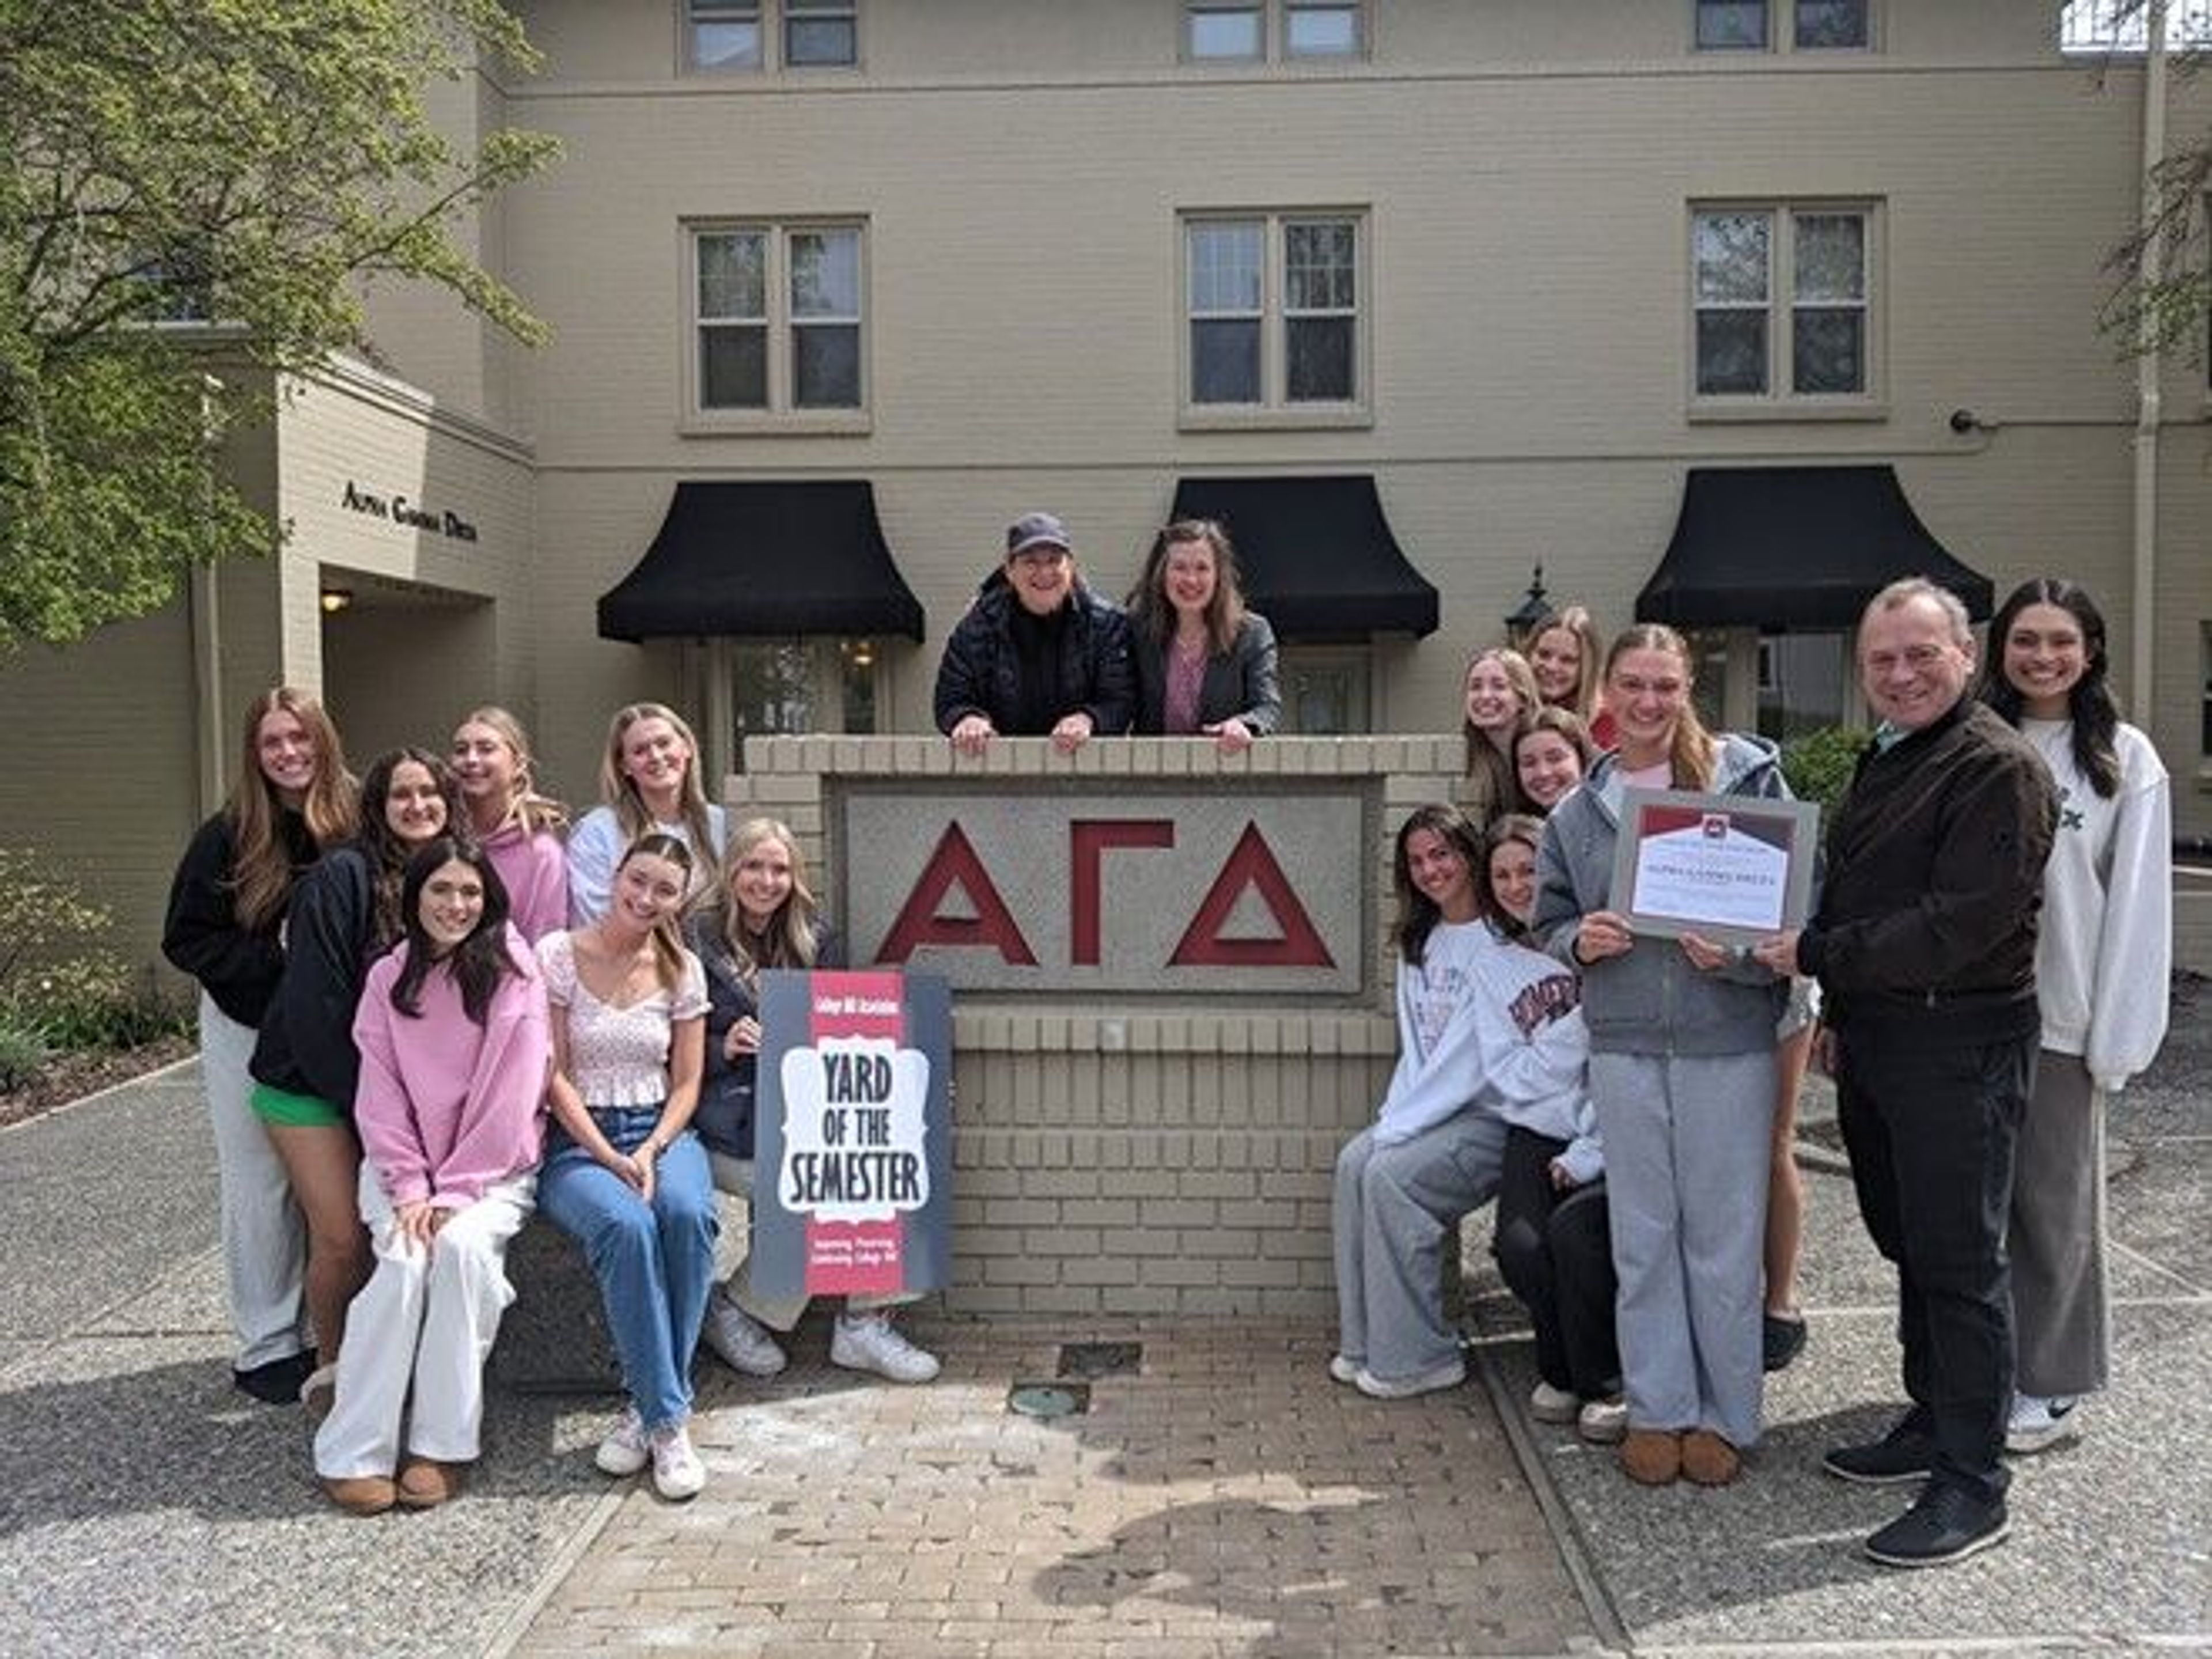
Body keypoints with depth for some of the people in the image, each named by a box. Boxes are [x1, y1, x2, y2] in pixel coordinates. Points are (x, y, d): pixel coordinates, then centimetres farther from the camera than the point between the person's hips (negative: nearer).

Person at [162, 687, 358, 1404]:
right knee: (261, 1190, 5)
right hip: (247, 1033, -1)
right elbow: (186, 941, -7)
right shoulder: (229, 837, -10)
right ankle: (266, 1345, 16)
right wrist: (277, 955, -18)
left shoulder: (358, 824, -8)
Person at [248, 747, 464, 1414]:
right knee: (342, 1238, -8)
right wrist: (361, 1100, -15)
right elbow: (313, 1001, -17)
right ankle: (330, 1370, 13)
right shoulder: (342, 876, -15)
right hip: (311, 1083, -5)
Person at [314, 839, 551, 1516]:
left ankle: (442, 1445, -19)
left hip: (495, 1167, -2)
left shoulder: (513, 974, -6)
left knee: (462, 1245, -29)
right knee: (404, 1260, -24)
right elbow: (380, 1096, 1)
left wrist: (454, 1190, -14)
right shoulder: (388, 979, 5)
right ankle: (354, 1453, -16)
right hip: (405, 1163, 2)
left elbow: (511, 1095, -11)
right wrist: (410, 1188, -11)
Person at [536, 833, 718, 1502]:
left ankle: (649, 1407, -20)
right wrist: (608, 1157, -14)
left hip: (660, 1132, 3)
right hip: (577, 1139, -2)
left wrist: (651, 1151, -11)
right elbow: (553, 1076, -4)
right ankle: (668, 1420, -25)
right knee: (626, 1225, -34)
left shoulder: (682, 969, 7)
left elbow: (687, 1083, 8)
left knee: (688, 1214, -32)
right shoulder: (558, 955, -2)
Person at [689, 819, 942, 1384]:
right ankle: (732, 1309, 0)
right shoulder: (697, 942, 0)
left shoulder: (814, 940, 13)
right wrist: (725, 1048, -18)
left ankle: (866, 1324, -9)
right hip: (731, 1130, -4)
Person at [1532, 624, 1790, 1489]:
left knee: (1724, 1237, 6)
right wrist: (1579, 941, -7)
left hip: (1729, 1041, -2)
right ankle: (1656, 1409, 24)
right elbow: (1551, 919, 15)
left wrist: (1740, 953, -19)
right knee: (1643, 1238, 10)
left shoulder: (1748, 774, -3)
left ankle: (1725, 1415, 22)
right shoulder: (1577, 811, 7)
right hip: (1624, 1046, 3)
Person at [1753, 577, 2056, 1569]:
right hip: (1873, 1038, 9)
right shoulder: (1883, 763, 17)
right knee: (1906, 1242, 17)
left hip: (1958, 1048, -8)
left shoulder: (1999, 768, -12)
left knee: (1957, 1259, -2)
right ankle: (1933, 1422, 31)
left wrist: (1819, 956, -18)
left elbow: (1963, 922, -21)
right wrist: (1837, 1010, 15)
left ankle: (1973, 1484, 7)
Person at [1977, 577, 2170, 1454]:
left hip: (2061, 1020, -2)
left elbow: (2136, 905, -4)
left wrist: (2116, 1038, -8)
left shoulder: (2125, 760, -2)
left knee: (2054, 1206, 8)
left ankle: (2049, 1388, 22)